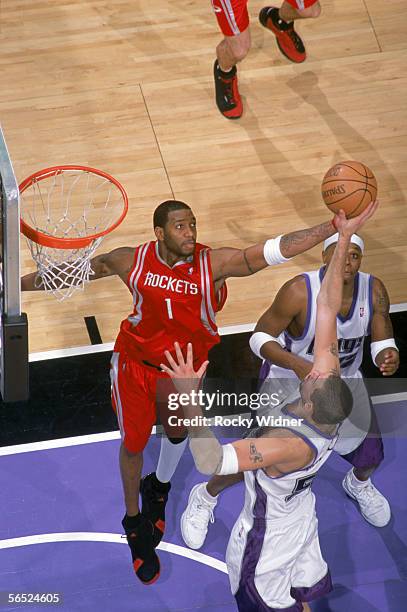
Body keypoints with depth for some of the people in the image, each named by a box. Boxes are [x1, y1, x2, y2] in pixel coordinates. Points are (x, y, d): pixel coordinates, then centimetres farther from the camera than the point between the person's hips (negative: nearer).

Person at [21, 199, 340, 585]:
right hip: (136, 363, -1)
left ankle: (159, 487, 57)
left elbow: (273, 251, -36)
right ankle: (133, 520, 35)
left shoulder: (213, 264, -26)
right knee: (133, 442, 9)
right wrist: (24, 283, 1)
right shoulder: (132, 261, -21)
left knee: (177, 432, 24)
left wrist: (333, 228, -47)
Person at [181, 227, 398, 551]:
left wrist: (389, 358, -35)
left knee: (371, 456, 12)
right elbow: (260, 337, -25)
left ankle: (359, 484, 52)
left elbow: (383, 341, -10)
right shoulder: (300, 291, -32)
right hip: (289, 381, -4)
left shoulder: (374, 291, -20)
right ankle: (205, 497, 29)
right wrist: (297, 364, -42)